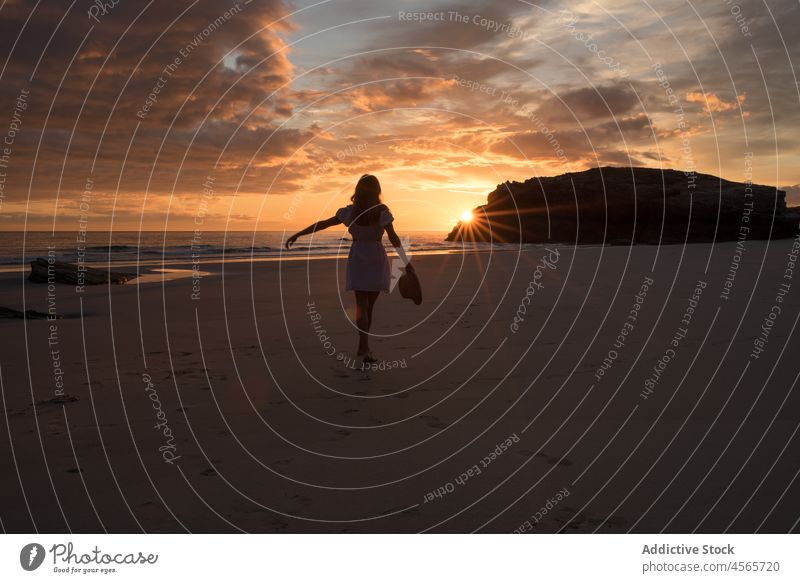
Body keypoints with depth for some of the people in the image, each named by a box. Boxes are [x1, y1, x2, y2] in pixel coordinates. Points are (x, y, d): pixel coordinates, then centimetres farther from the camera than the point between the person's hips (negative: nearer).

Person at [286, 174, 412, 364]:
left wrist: (297, 234, 3)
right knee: (369, 306, 13)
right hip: (376, 261, -1)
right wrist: (406, 262, -12)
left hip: (357, 260, 1)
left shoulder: (350, 211, -4)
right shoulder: (382, 211, -10)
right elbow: (393, 238, -16)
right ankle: (363, 346, 19)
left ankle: (365, 348, -17)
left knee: (362, 305, -2)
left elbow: (322, 224, -3)